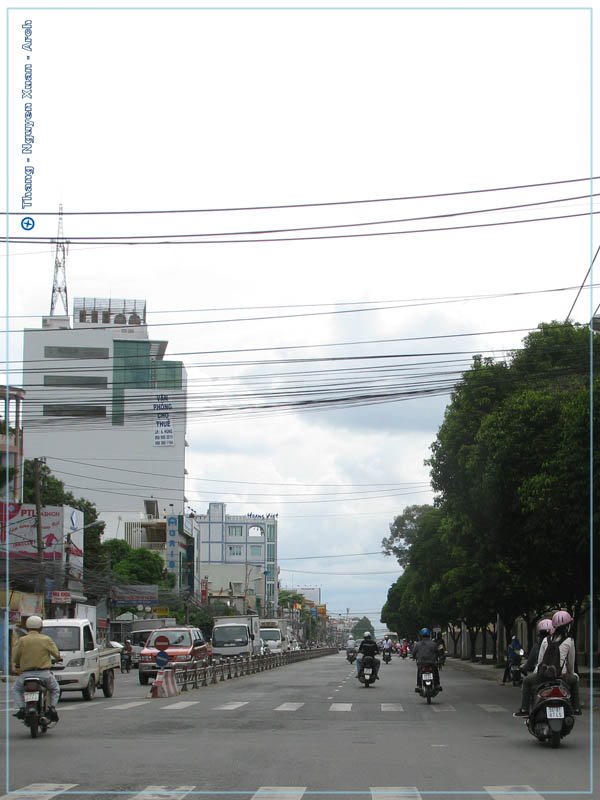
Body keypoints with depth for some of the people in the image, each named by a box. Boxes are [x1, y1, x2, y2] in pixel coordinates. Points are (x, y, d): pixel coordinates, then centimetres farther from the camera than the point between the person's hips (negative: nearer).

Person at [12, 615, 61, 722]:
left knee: (17, 689, 29)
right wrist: (58, 658, 30)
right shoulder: (46, 639, -1)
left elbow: (15, 657, 1)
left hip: (26, 674, 0)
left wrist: (16, 665, 24)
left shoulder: (22, 640, -1)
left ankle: (21, 708, 9)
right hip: (44, 674, 0)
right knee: (55, 690, 26)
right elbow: (56, 654, 5)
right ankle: (52, 707, 4)